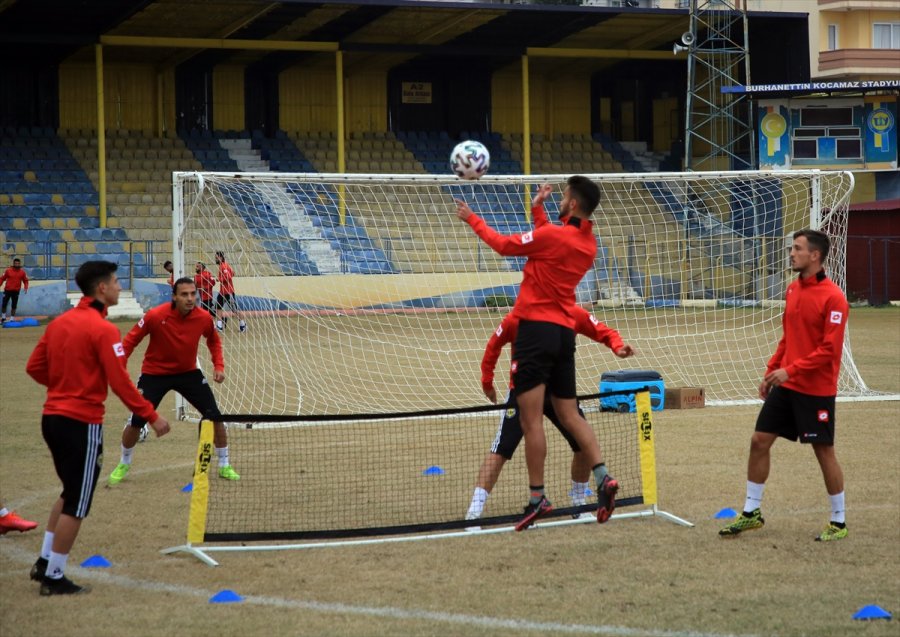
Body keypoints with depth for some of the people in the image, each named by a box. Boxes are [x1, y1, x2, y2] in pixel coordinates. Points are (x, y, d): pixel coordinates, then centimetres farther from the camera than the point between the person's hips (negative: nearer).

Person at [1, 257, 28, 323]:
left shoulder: (22, 272, 0)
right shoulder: (8, 270, -4)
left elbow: (25, 280, 7)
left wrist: (25, 288, -7)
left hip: (16, 291, 0)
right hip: (7, 290, 0)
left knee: (14, 306, 3)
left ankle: (12, 319, 11)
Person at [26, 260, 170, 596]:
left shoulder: (59, 322, 8)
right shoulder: (103, 329, -16)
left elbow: (34, 367, 12)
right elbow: (120, 383, -19)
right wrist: (152, 417, -12)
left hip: (52, 417, 8)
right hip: (82, 423, -8)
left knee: (70, 493, 24)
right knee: (77, 503, 3)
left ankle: (44, 562, 26)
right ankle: (54, 577, 8)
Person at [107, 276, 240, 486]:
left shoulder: (204, 318, -16)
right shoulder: (155, 316, -26)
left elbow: (214, 341, 7)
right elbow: (131, 340, -12)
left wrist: (219, 366, -5)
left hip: (188, 372, 2)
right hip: (155, 373, -2)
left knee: (214, 416, -4)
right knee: (137, 421, -5)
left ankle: (224, 466, 15)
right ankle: (123, 465, 23)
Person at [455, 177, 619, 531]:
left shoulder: (553, 235, -14)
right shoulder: (588, 245, 9)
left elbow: (504, 245, -2)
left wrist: (472, 219, 11)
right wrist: (537, 210, 28)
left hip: (536, 327, -8)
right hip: (565, 331, 8)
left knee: (531, 420, -4)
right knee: (569, 415, 14)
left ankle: (537, 498, -5)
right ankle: (602, 478, 1)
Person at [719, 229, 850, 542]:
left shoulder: (833, 298, -16)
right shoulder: (793, 290, 8)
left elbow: (830, 350, -20)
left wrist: (791, 370, -22)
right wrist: (771, 370, 13)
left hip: (816, 390, -7)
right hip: (785, 386, 8)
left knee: (824, 451, 1)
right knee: (759, 441, 6)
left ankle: (838, 523, 14)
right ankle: (751, 513, 17)